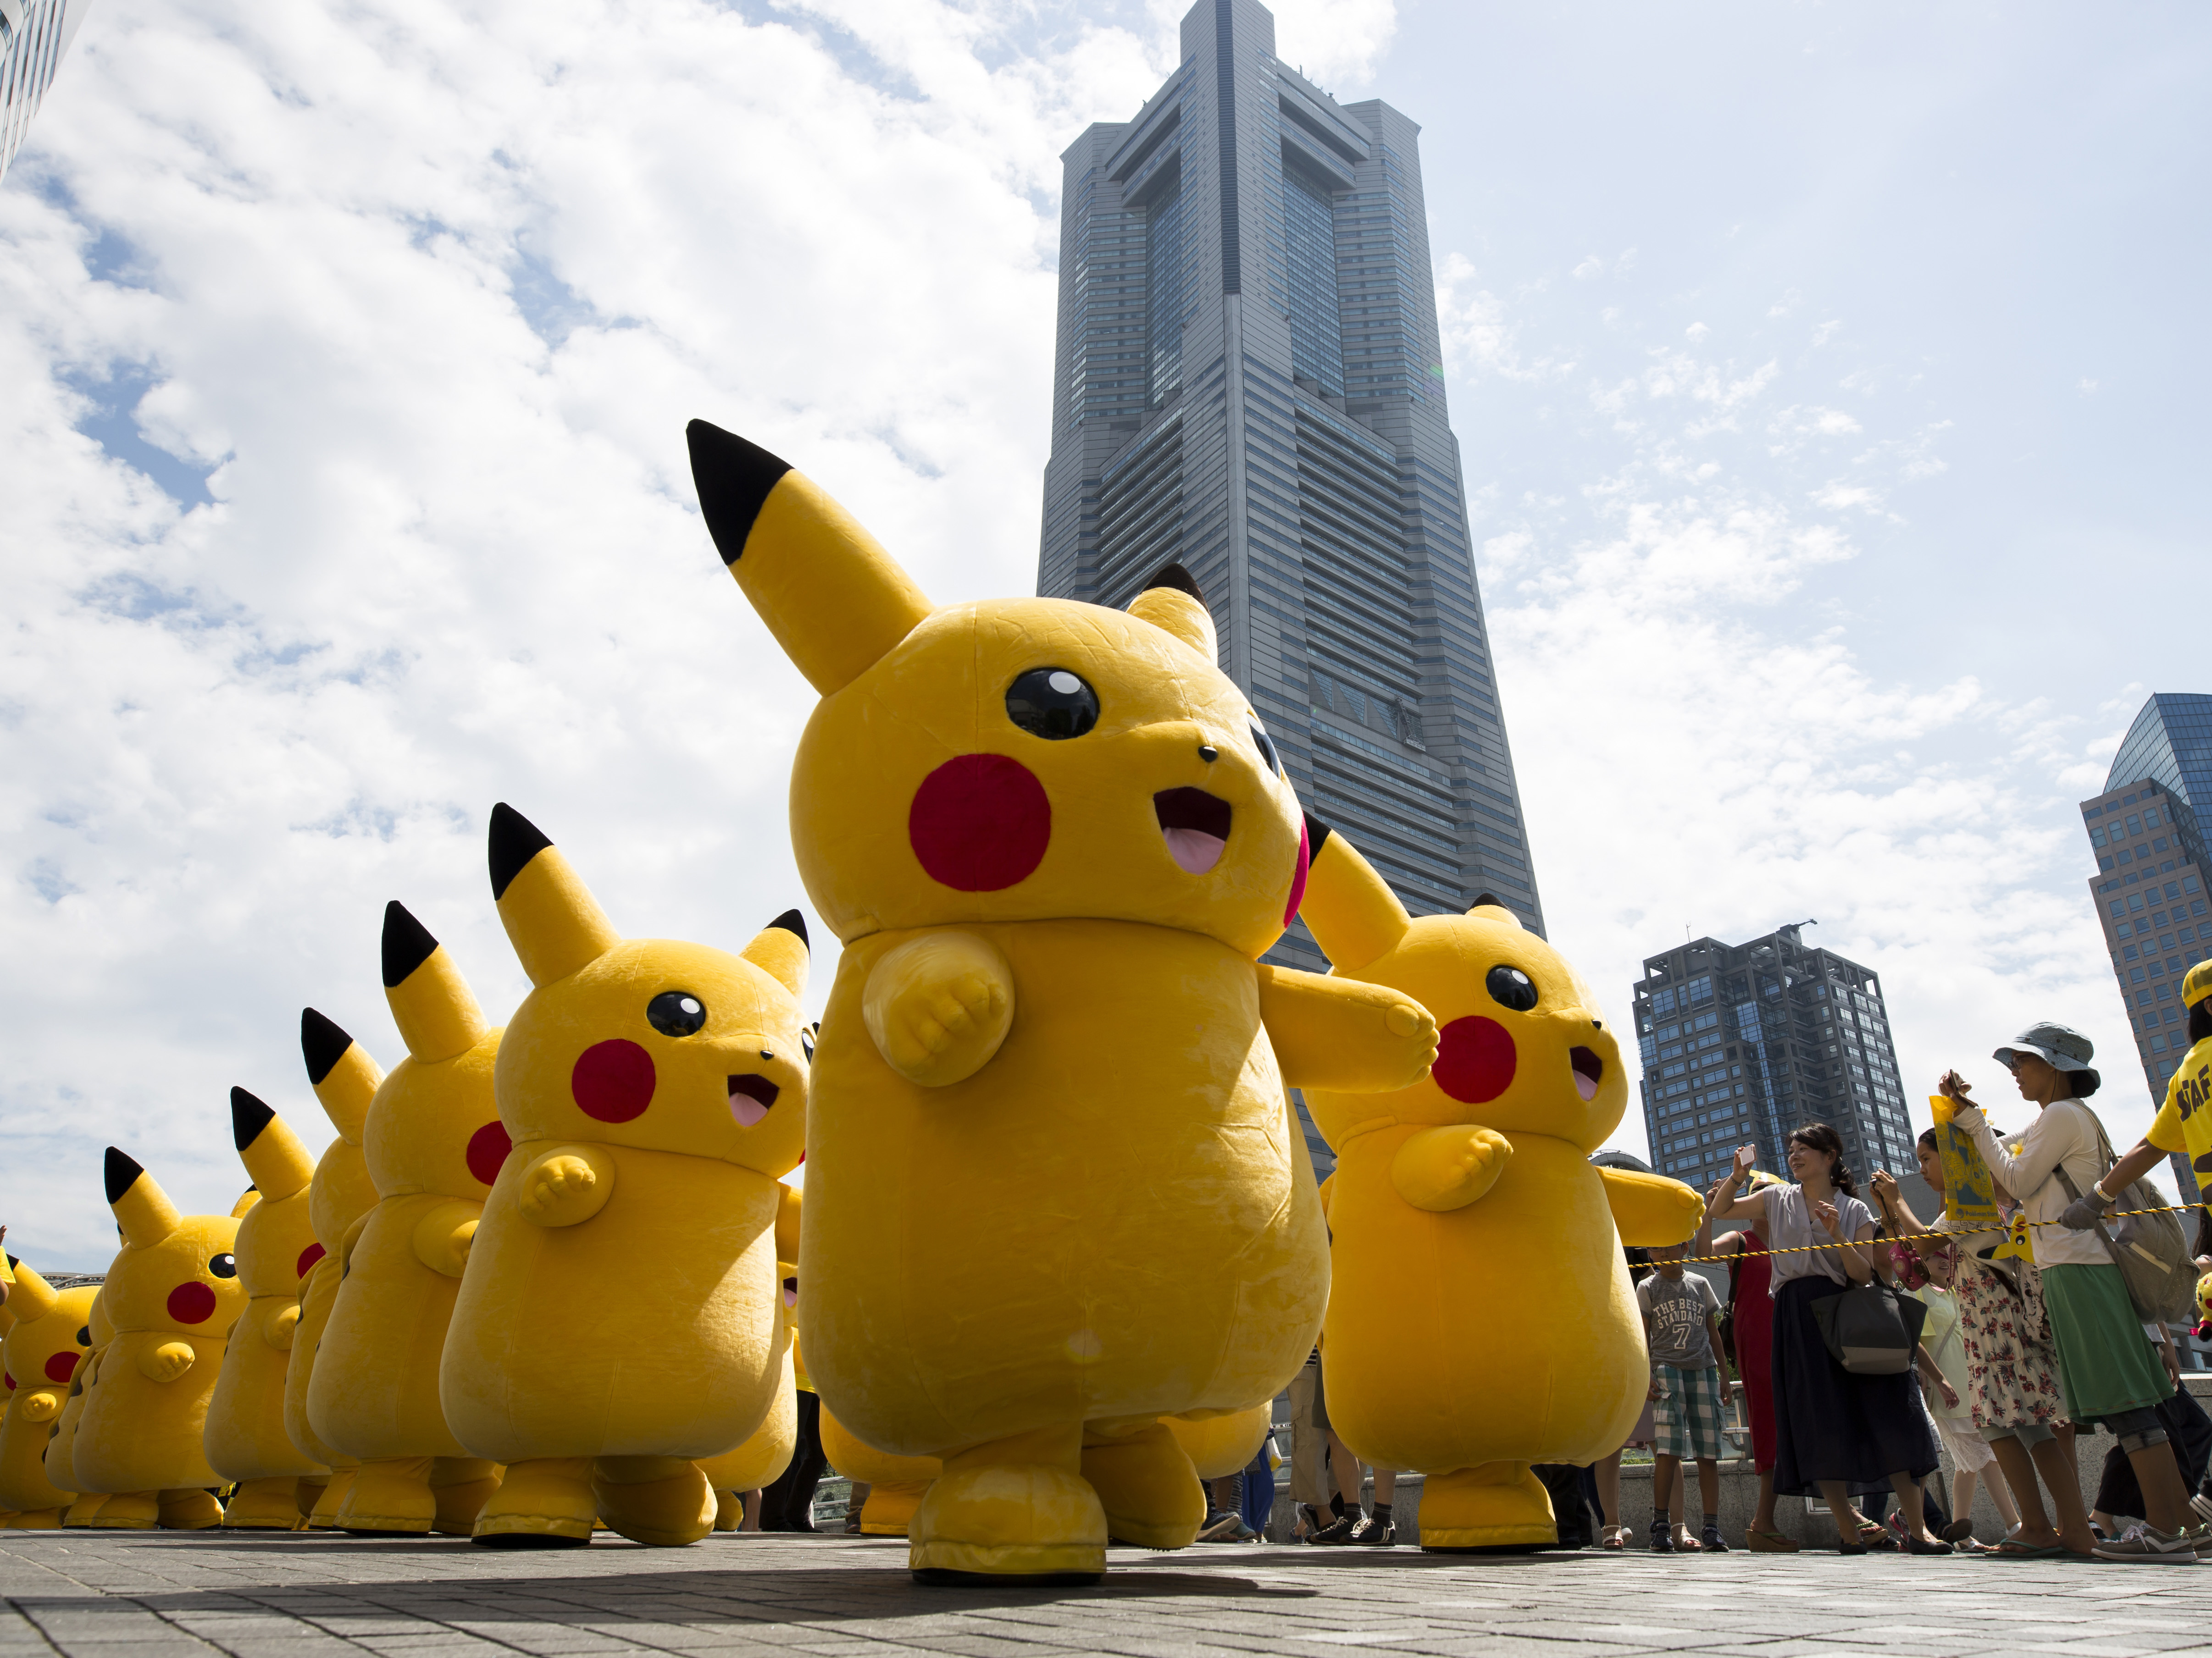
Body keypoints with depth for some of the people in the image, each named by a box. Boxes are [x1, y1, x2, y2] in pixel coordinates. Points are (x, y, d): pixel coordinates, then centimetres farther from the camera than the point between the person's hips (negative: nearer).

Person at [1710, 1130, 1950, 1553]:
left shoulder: (1856, 1211, 7)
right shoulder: (1776, 1200, 12)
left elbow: (1864, 1276, -1)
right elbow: (1718, 1212, 16)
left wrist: (1838, 1235, -15)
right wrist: (1737, 1176, 2)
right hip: (1796, 1317, 1)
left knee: (1885, 1415, -7)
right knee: (1819, 1423, -3)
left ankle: (1916, 1528, -1)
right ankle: (1848, 1531, 3)